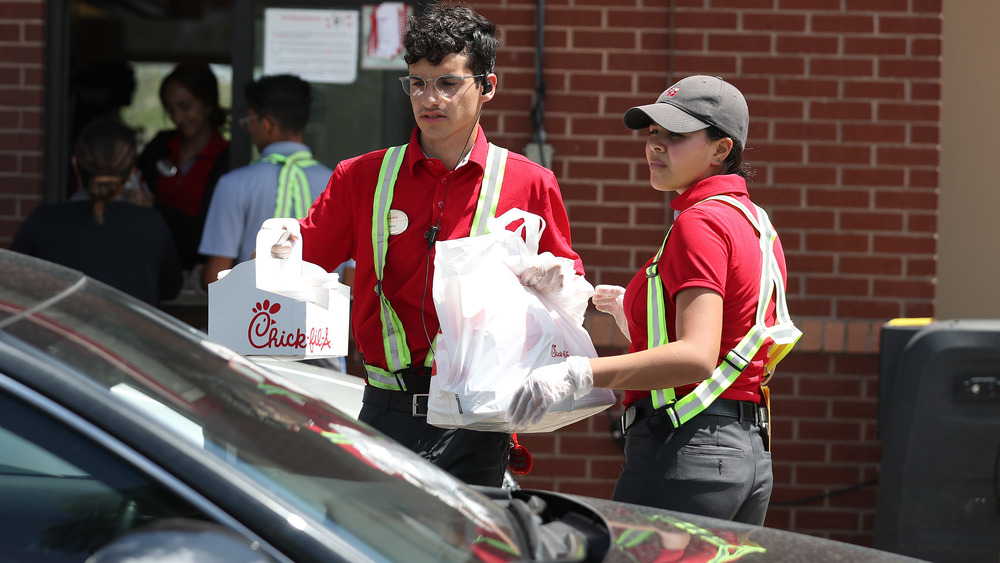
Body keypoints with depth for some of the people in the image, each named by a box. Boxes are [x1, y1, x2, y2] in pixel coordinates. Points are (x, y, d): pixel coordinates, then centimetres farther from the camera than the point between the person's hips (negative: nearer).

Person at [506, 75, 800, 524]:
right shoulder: (755, 223, 17)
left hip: (685, 453, -10)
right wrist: (635, 313, 33)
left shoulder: (699, 223, -12)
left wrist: (579, 373, -35)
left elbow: (696, 357, -26)